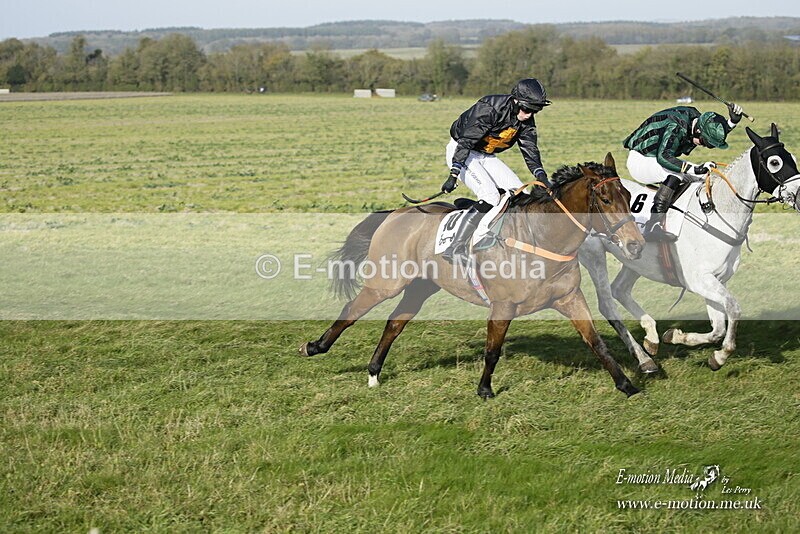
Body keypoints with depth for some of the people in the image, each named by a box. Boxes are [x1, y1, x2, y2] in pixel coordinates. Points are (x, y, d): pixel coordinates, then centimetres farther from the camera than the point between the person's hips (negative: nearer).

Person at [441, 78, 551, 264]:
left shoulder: (526, 121, -5)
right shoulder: (489, 109, -28)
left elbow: (530, 150, -4)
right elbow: (466, 142, -30)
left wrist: (541, 176, -22)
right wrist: (453, 175, -36)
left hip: (486, 156, 8)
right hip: (460, 151, -8)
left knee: (519, 192, -4)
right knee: (490, 196, -24)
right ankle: (455, 248, -24)